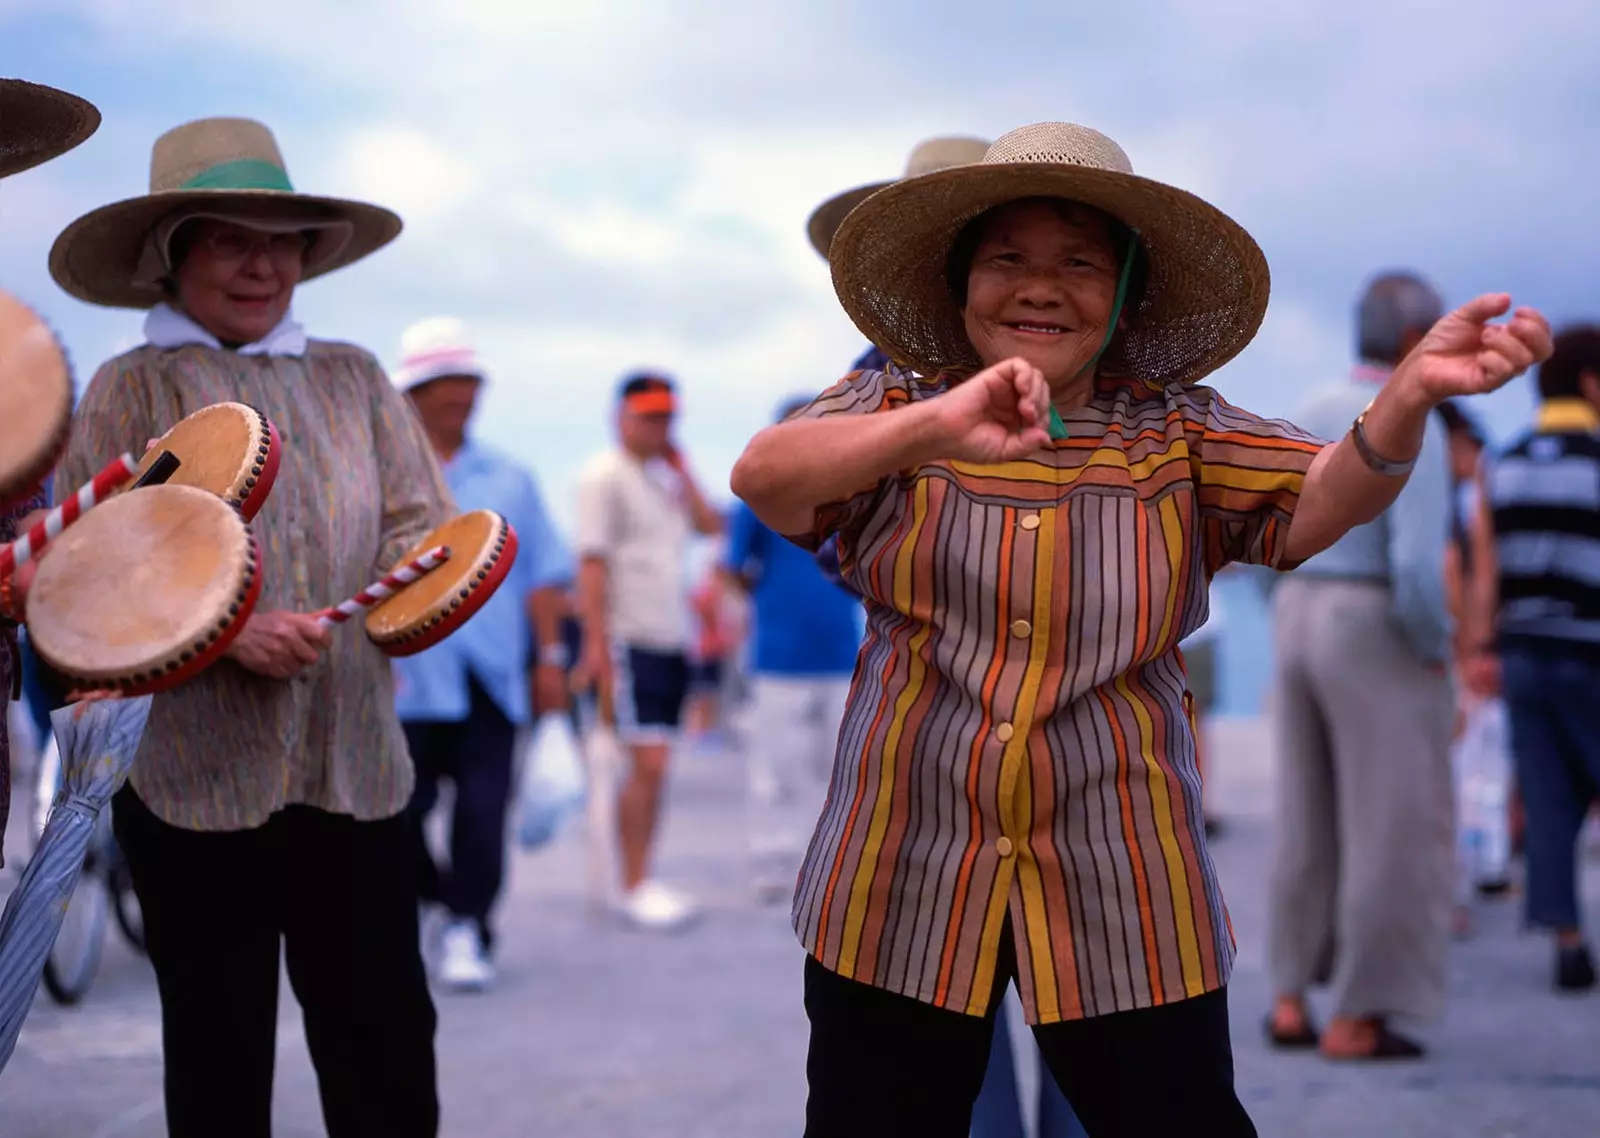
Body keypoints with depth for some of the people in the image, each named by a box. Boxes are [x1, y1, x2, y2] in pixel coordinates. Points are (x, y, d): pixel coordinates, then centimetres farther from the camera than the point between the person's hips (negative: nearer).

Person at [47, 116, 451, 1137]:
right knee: (219, 1049, 8)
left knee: (387, 1035, 4)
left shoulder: (354, 379, 10)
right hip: (195, 774, -3)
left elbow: (425, 524, 9)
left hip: (357, 765, 3)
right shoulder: (132, 391, 0)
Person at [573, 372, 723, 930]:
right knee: (647, 764, -11)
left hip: (672, 641, 7)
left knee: (654, 767, 9)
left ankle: (644, 881, 14)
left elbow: (710, 525, 6)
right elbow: (591, 563, -13)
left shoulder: (666, 475, 17)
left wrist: (681, 467, 4)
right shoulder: (604, 476, -7)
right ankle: (634, 888, -6)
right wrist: (596, 646, -18)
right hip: (629, 642, -7)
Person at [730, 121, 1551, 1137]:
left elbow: (1323, 502, -14)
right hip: (900, 889, 0)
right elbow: (762, 475, -19)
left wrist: (1410, 394, -36)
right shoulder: (892, 410, 0)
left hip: (1127, 900, 1)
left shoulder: (1181, 432, 3)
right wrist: (934, 427, -37)